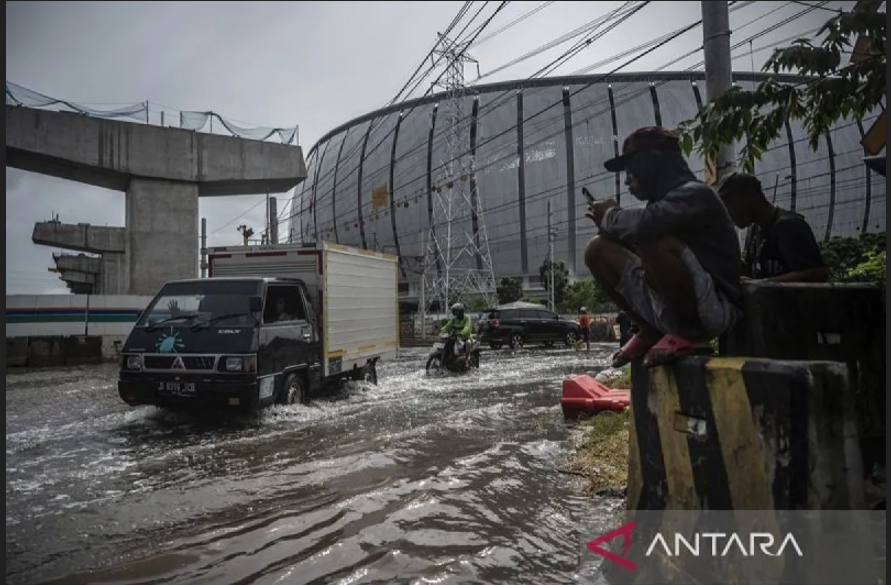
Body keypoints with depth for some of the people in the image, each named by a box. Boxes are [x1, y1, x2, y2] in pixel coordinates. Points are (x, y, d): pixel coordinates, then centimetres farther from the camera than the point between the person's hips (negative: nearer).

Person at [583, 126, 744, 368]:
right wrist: (607, 222, -1)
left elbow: (642, 226, -32)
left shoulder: (694, 194, -12)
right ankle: (651, 332, 6)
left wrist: (611, 214, -11)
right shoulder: (663, 201, 15)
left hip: (714, 310, -8)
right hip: (670, 309, 8)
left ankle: (689, 334, -11)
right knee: (598, 249, 1)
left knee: (653, 240, -33)